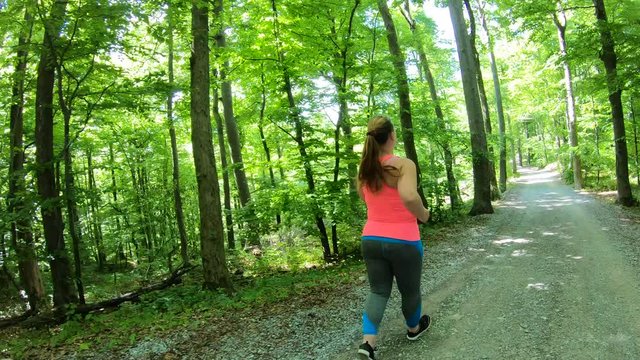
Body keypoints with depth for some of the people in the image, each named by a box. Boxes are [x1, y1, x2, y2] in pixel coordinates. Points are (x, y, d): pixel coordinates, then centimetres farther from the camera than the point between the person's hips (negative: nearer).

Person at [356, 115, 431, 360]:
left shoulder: (365, 168, 2)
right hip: (403, 241, -4)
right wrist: (423, 214, -15)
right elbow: (409, 197, -33)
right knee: (410, 289, 20)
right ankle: (414, 328, 44)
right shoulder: (403, 164, -17)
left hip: (371, 239, 5)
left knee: (378, 291, 13)